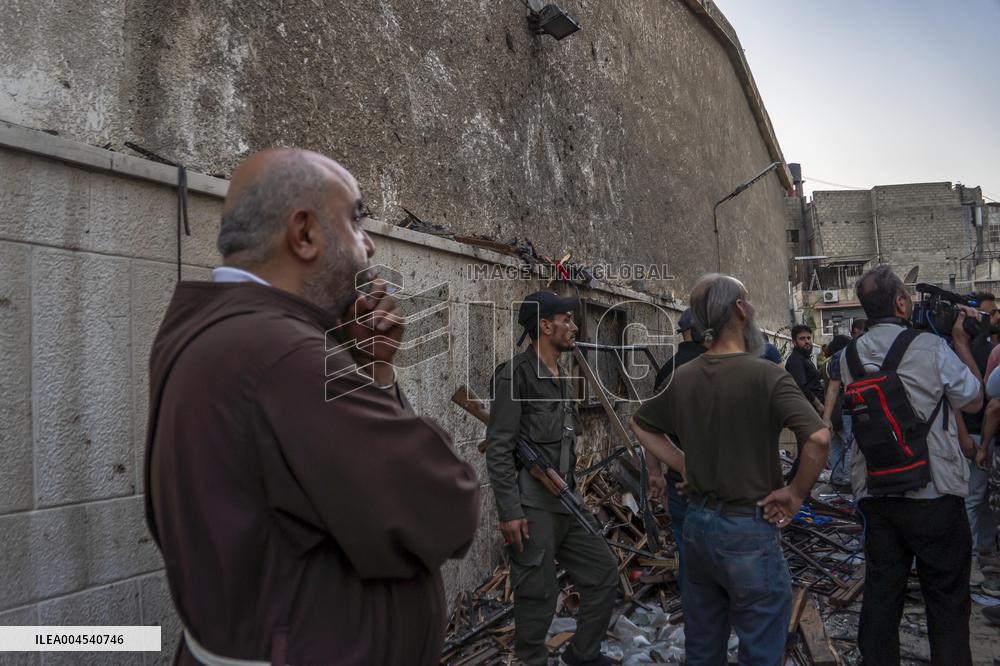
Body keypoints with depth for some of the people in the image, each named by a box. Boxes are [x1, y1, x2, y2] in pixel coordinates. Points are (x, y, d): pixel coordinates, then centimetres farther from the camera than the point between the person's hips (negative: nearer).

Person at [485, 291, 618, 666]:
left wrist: (572, 493, 20)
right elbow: (498, 449, -17)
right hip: (532, 506, -9)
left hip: (565, 503, 9)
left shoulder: (561, 377, 14)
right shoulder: (516, 375, -13)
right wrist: (510, 511, -20)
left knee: (603, 572, 13)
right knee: (538, 595, 1)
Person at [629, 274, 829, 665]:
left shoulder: (683, 378, 2)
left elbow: (639, 425, 15)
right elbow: (819, 438, -27)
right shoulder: (765, 375, -16)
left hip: (697, 522, 6)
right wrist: (796, 493, -13)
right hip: (748, 529, -6)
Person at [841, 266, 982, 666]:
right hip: (933, 494, -4)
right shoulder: (932, 348, -12)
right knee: (947, 598, 10)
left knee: (881, 592, 12)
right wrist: (961, 341, 10)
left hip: (874, 494, 4)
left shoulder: (850, 356, 2)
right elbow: (974, 401, 2)